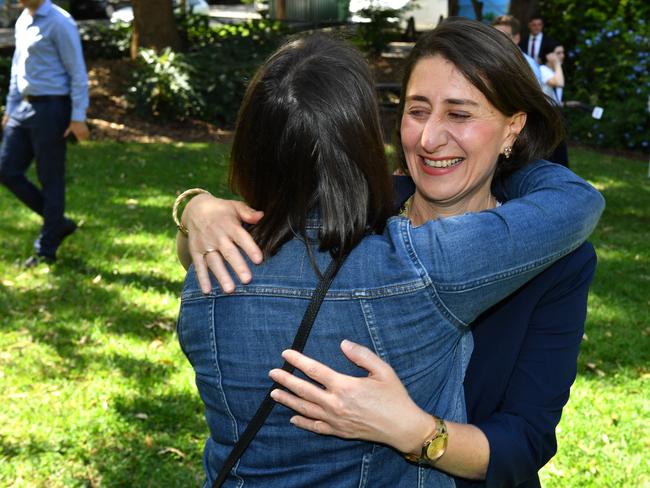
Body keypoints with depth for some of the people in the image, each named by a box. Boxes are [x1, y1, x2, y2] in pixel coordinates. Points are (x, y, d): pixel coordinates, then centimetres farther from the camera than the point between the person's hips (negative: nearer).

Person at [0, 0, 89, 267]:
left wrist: (78, 117, -17)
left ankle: (46, 250, 11)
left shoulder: (59, 22, -11)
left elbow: (77, 72, -13)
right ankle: (58, 223, 20)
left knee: (50, 180, 0)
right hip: (24, 106, 8)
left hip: (51, 108, -8)